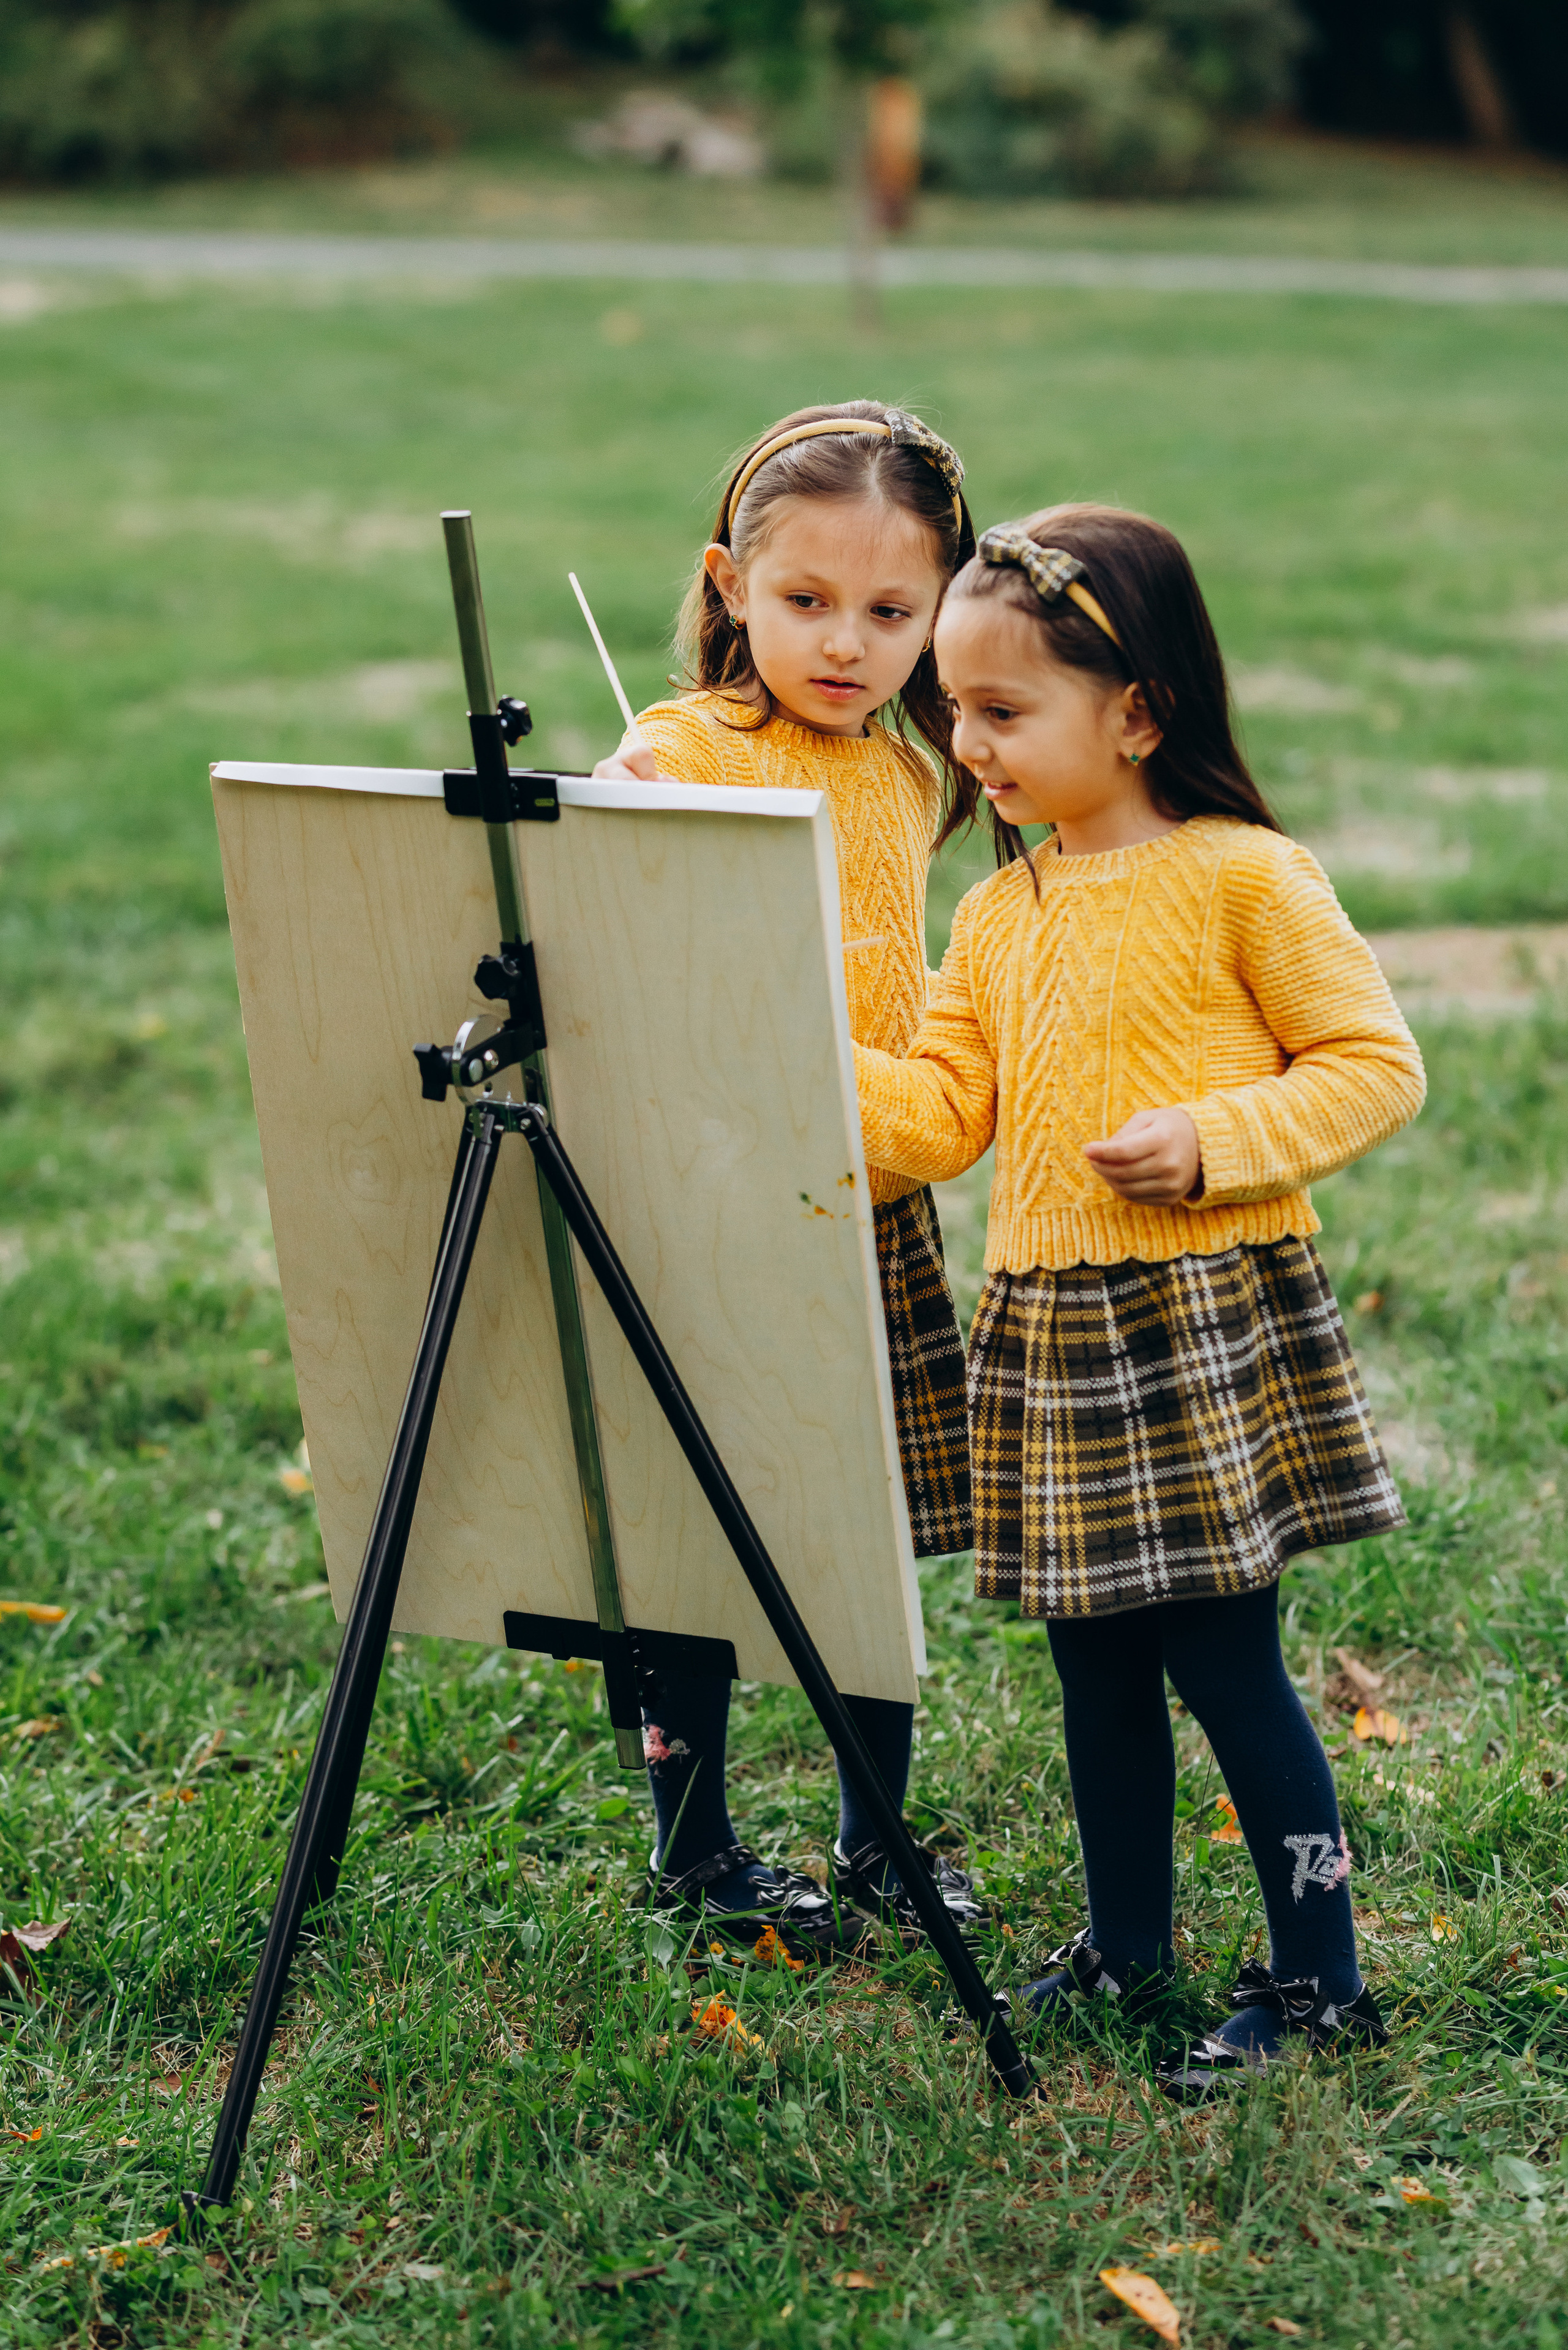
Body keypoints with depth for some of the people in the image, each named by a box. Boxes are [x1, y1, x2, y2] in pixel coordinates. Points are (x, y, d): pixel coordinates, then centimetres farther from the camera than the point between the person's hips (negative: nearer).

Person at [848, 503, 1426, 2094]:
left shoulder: (1244, 878, -8)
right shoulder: (999, 915, 11)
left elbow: (1375, 1064, -7)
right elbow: (938, 1114, 11)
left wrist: (1214, 1142, -18)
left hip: (1207, 1319, -6)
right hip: (1046, 1331, 6)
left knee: (1223, 1656, -2)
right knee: (1095, 1657, 14)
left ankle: (1320, 1971, 11)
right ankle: (1126, 1940, 30)